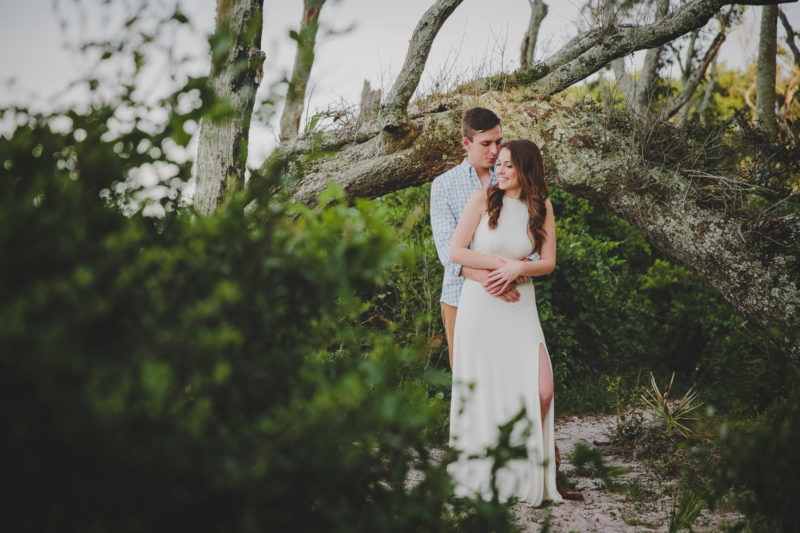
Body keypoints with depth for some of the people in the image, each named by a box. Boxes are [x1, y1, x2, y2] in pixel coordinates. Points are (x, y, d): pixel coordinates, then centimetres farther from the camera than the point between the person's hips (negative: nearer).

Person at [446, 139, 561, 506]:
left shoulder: (542, 208, 6)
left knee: (541, 392, -9)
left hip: (520, 307, 2)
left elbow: (548, 262, 5)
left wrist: (518, 268, -14)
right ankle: (480, 476, 16)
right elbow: (456, 252, -5)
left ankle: (529, 475, 11)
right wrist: (502, 262, -11)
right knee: (480, 390, 0)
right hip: (479, 306, -2)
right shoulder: (483, 200, -2)